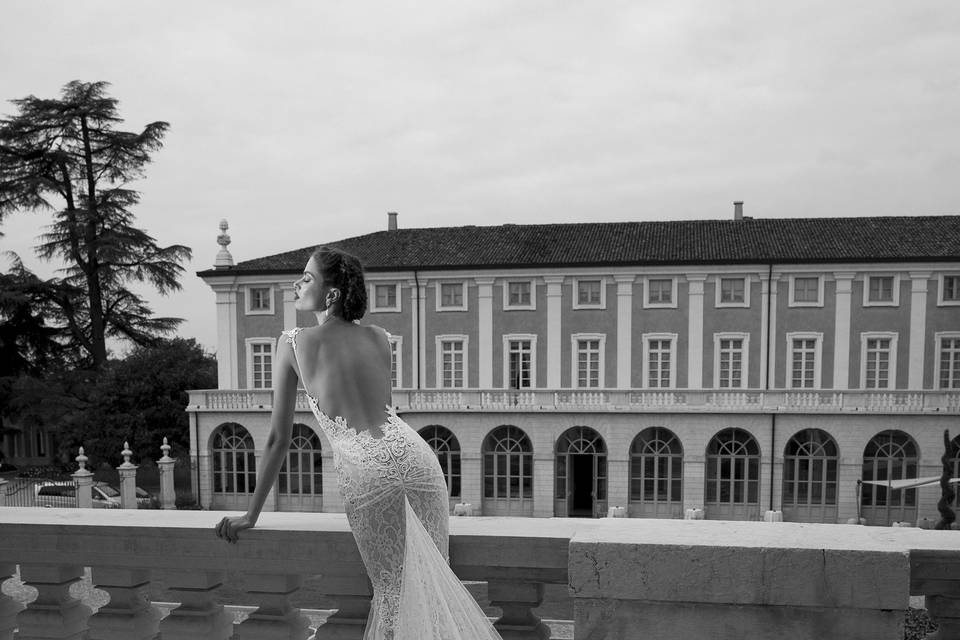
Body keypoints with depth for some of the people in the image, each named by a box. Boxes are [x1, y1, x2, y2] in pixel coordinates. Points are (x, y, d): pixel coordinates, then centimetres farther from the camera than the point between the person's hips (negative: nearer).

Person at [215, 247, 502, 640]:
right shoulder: (378, 338, 14)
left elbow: (279, 438, 6)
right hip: (413, 455, 3)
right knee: (433, 578, 11)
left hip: (366, 471, -3)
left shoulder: (294, 343, 4)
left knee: (392, 592, 9)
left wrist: (251, 515, 15)